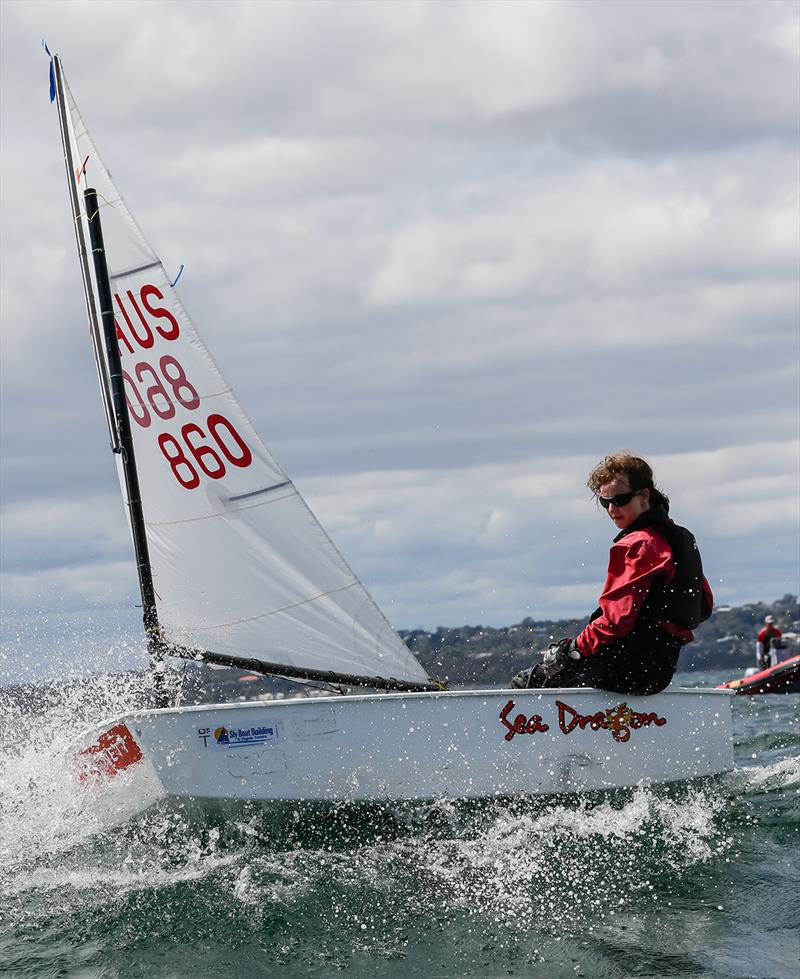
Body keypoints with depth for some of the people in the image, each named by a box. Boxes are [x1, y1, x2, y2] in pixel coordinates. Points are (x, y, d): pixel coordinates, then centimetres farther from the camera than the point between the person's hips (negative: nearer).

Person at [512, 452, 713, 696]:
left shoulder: (637, 545, -14)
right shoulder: (681, 538, 15)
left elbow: (617, 619, -19)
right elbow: (705, 606, 22)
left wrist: (573, 650, -10)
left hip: (634, 666, -10)